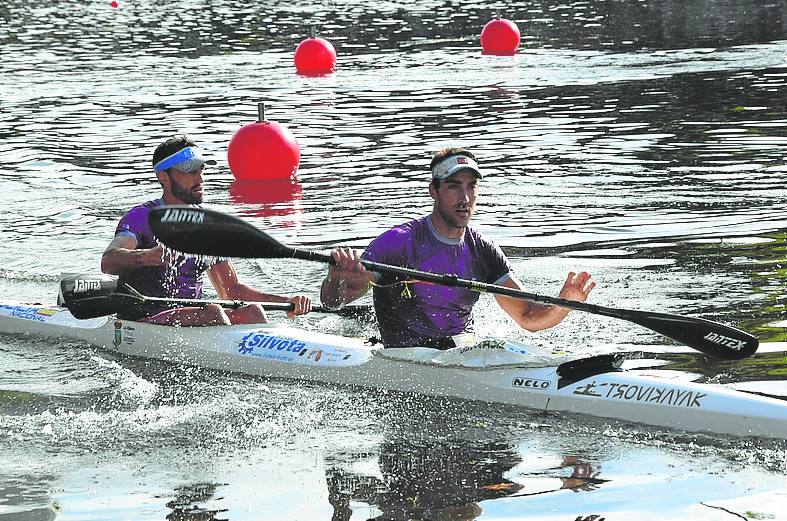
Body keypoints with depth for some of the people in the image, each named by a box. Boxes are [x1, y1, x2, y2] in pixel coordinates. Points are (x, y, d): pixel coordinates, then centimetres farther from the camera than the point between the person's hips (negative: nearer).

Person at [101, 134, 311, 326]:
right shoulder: (141, 217, -6)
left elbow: (231, 290, 19)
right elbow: (108, 262, -25)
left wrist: (286, 302, 4)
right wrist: (146, 257, -48)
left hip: (189, 321, 6)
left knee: (252, 312, -19)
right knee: (212, 312, -30)